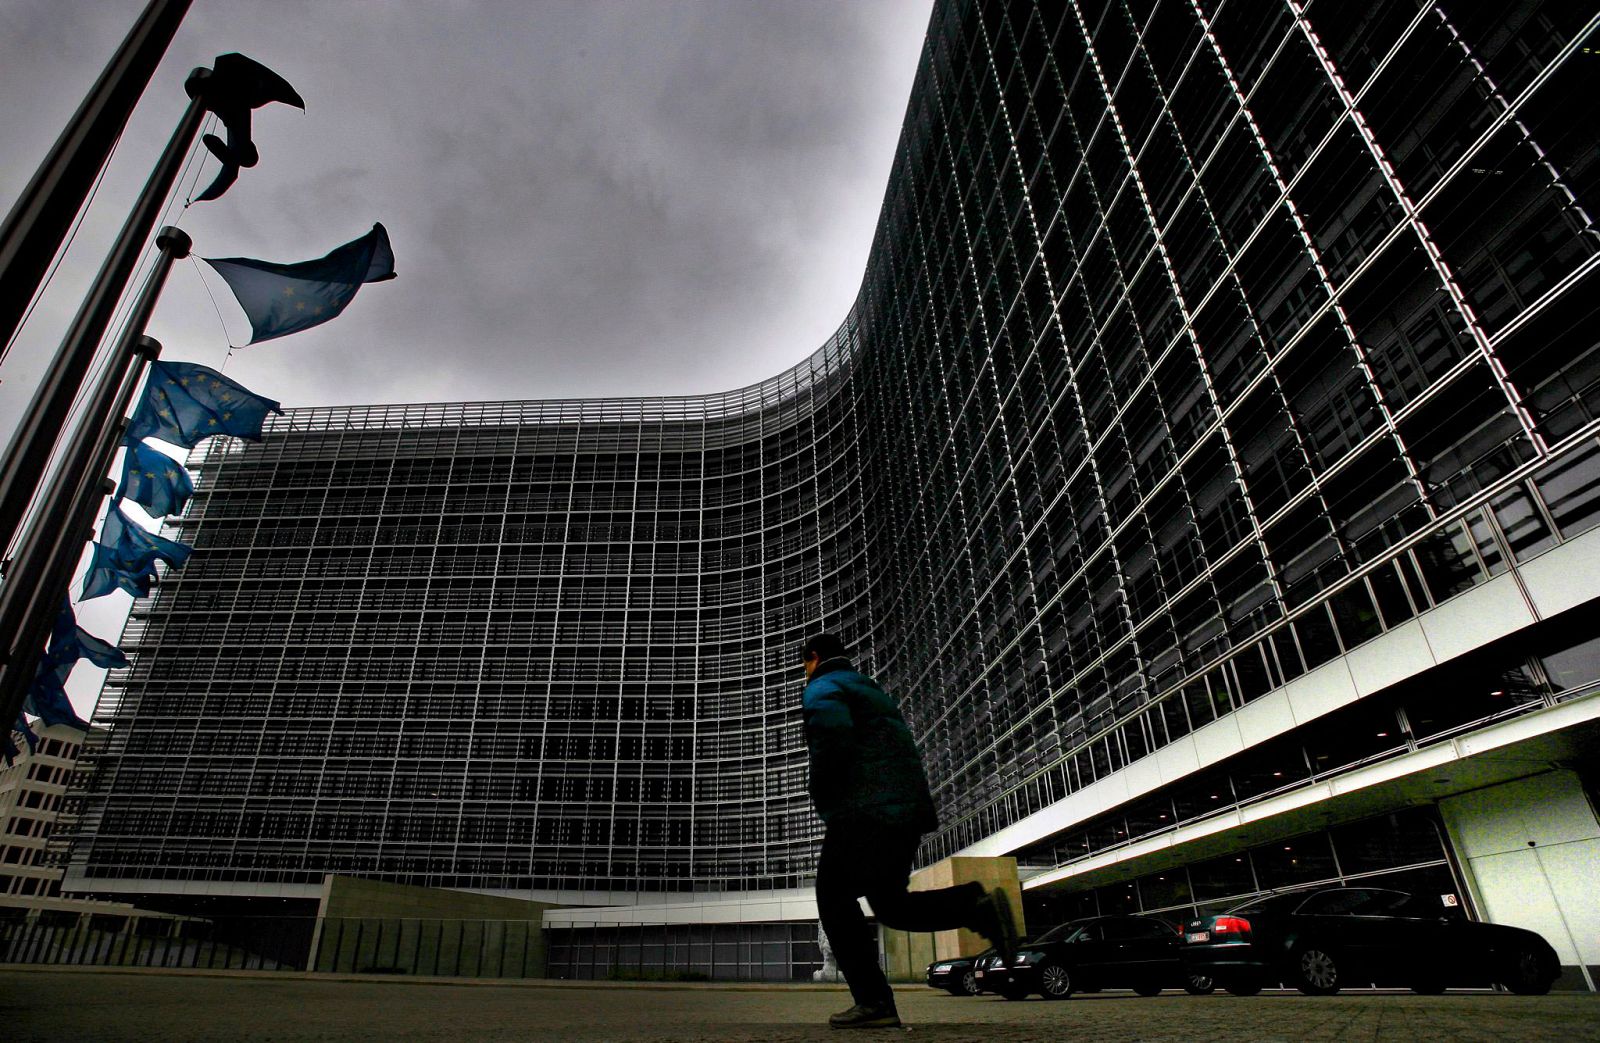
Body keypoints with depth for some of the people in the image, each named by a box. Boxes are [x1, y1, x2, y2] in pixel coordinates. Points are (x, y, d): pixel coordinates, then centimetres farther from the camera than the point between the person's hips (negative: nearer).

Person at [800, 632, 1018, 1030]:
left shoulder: (822, 689, 0)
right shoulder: (874, 691, 29)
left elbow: (832, 744, -20)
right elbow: (905, 751, 26)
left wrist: (823, 801, -6)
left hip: (863, 813, -9)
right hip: (907, 811, 9)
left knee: (835, 900, 2)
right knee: (890, 904, 14)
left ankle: (873, 1002, -5)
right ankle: (977, 904, -5)